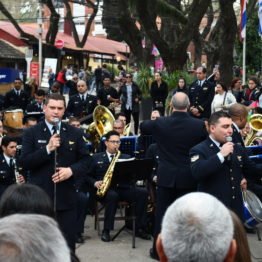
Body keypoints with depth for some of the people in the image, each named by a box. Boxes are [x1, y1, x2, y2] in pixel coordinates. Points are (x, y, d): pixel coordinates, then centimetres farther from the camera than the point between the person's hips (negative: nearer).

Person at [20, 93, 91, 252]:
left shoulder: (75, 133, 8)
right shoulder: (31, 133, 1)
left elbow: (85, 160, 7)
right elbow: (25, 162, -8)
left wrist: (71, 170, -13)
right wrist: (47, 148, -20)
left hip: (67, 197, 2)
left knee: (68, 244, 6)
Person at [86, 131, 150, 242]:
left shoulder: (126, 158, 19)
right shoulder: (96, 158, 15)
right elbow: (88, 175, 12)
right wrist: (95, 183, -9)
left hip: (123, 188, 3)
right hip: (106, 190, -3)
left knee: (143, 192, -24)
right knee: (112, 195, -39)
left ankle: (139, 228, -18)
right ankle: (106, 230, -28)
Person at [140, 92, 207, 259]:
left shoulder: (160, 123, -8)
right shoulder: (199, 125, -10)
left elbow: (143, 127, 12)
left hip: (166, 176, 0)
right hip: (189, 177, 0)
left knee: (162, 214, 9)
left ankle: (158, 250, 16)